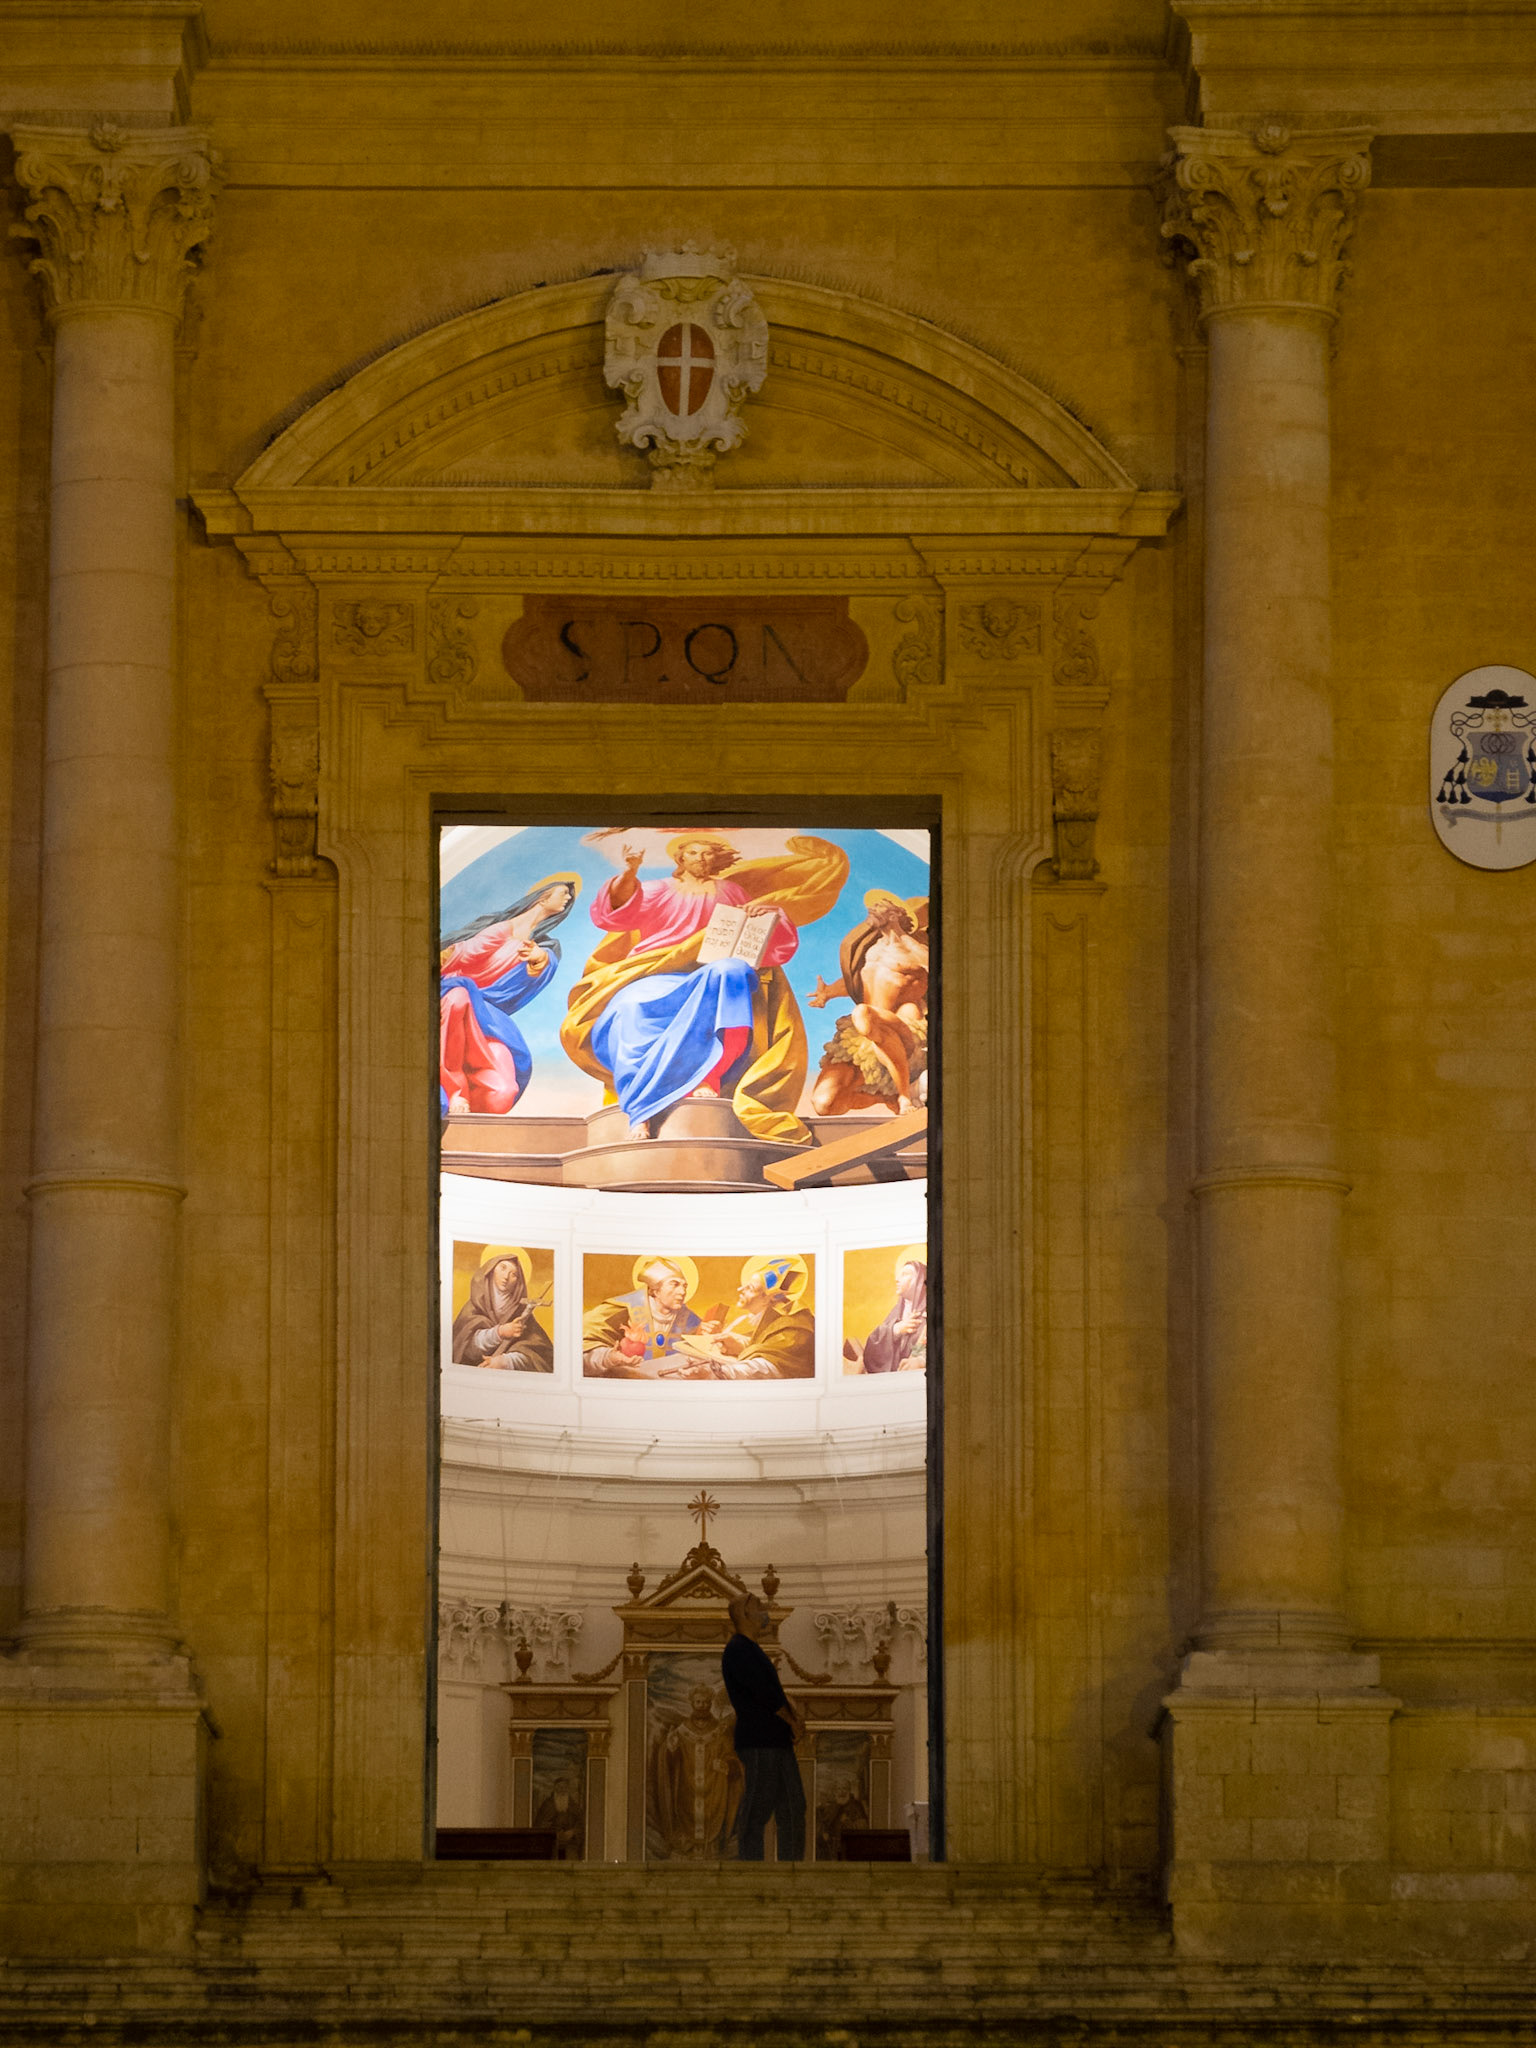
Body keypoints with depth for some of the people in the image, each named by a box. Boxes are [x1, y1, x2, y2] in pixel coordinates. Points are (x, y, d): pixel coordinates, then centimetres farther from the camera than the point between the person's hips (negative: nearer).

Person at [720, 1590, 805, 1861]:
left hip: (777, 1741, 10)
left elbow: (777, 1691, 18)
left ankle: (791, 1864, 15)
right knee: (757, 1811, -9)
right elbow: (766, 1694, -17)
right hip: (757, 1744, -10)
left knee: (793, 1808, 11)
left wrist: (795, 1716, 0)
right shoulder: (739, 1650, -11)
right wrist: (793, 1721, -6)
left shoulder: (753, 1650, 21)